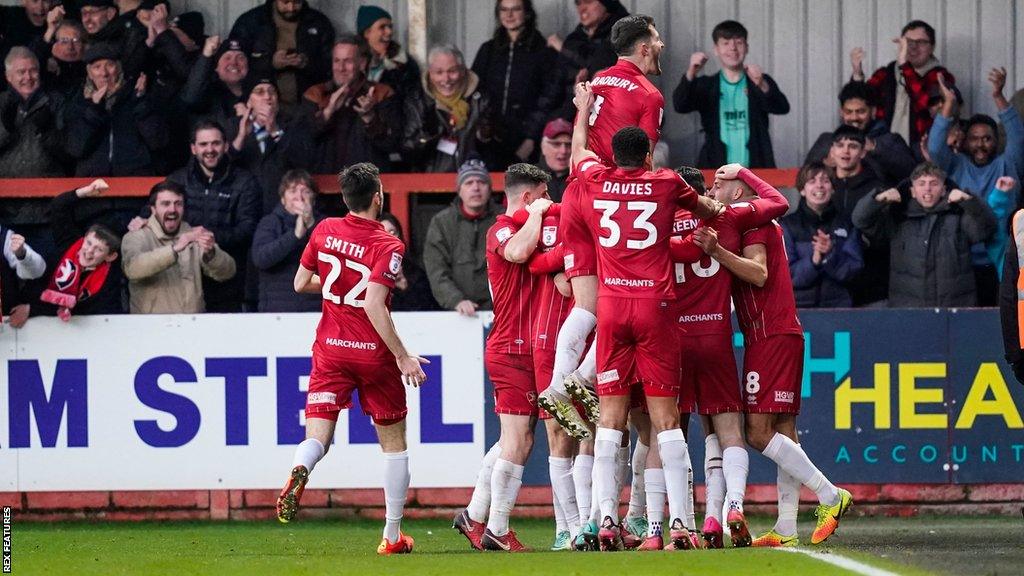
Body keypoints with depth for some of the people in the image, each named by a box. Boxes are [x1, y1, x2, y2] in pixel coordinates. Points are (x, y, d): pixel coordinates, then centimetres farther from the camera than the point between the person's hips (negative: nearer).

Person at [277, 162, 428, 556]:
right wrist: (403, 357, -18)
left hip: (330, 348, 3)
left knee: (317, 437, -3)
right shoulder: (387, 246, -14)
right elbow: (374, 306, -23)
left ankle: (299, 472, -41)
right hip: (374, 353, -3)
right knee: (394, 442, 13)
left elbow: (301, 283, 10)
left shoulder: (325, 231, 1)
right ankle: (392, 535, 14)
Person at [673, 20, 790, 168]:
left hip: (756, 167, 0)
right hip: (715, 168, 0)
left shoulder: (763, 83, 9)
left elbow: (782, 108, -8)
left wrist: (762, 86, -29)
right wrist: (690, 75, -23)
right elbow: (680, 106, -4)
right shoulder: (705, 85, 11)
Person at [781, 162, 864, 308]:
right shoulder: (788, 225, 5)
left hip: (838, 304, 1)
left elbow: (853, 271, 1)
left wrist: (830, 254, -16)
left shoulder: (846, 224, 8)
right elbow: (787, 275, -1)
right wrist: (813, 261, -18)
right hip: (799, 304, -1)